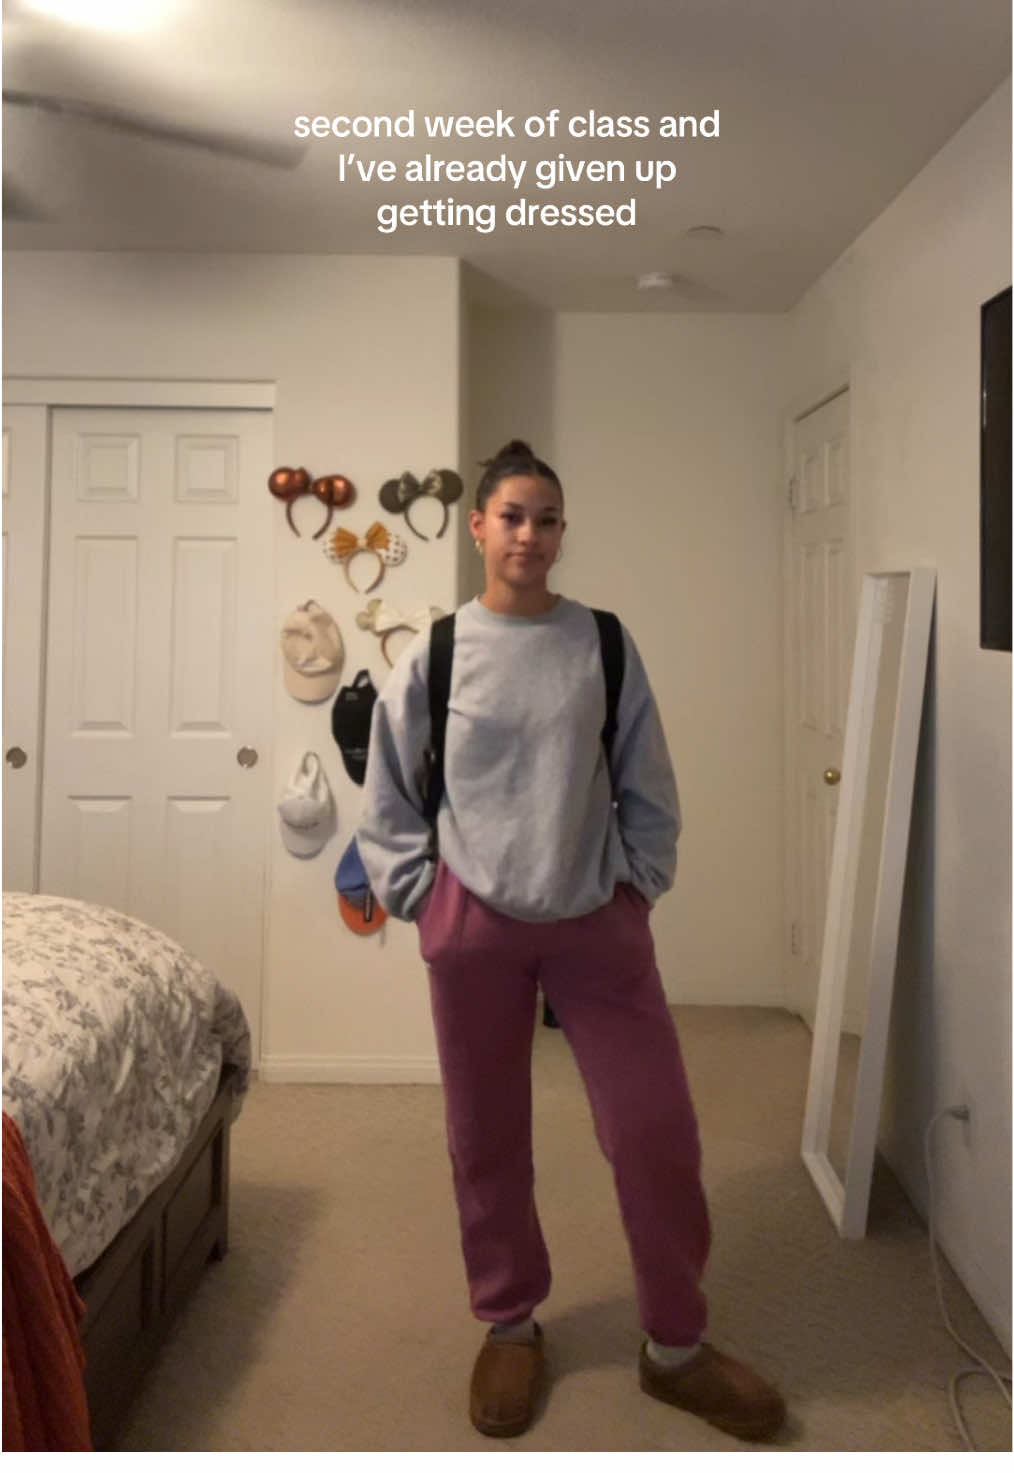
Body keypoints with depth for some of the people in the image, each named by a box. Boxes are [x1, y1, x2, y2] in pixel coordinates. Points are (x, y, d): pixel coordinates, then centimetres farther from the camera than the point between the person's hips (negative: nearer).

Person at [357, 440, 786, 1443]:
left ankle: (675, 1346, 26)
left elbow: (648, 786, 5)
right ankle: (511, 1324, 36)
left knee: (656, 1131, 3)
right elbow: (388, 798, 4)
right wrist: (422, 899, -1)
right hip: (474, 926, 0)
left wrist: (639, 887, 0)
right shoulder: (433, 655, -2)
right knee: (486, 1139, 12)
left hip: (596, 920, 1)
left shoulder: (605, 647, -1)